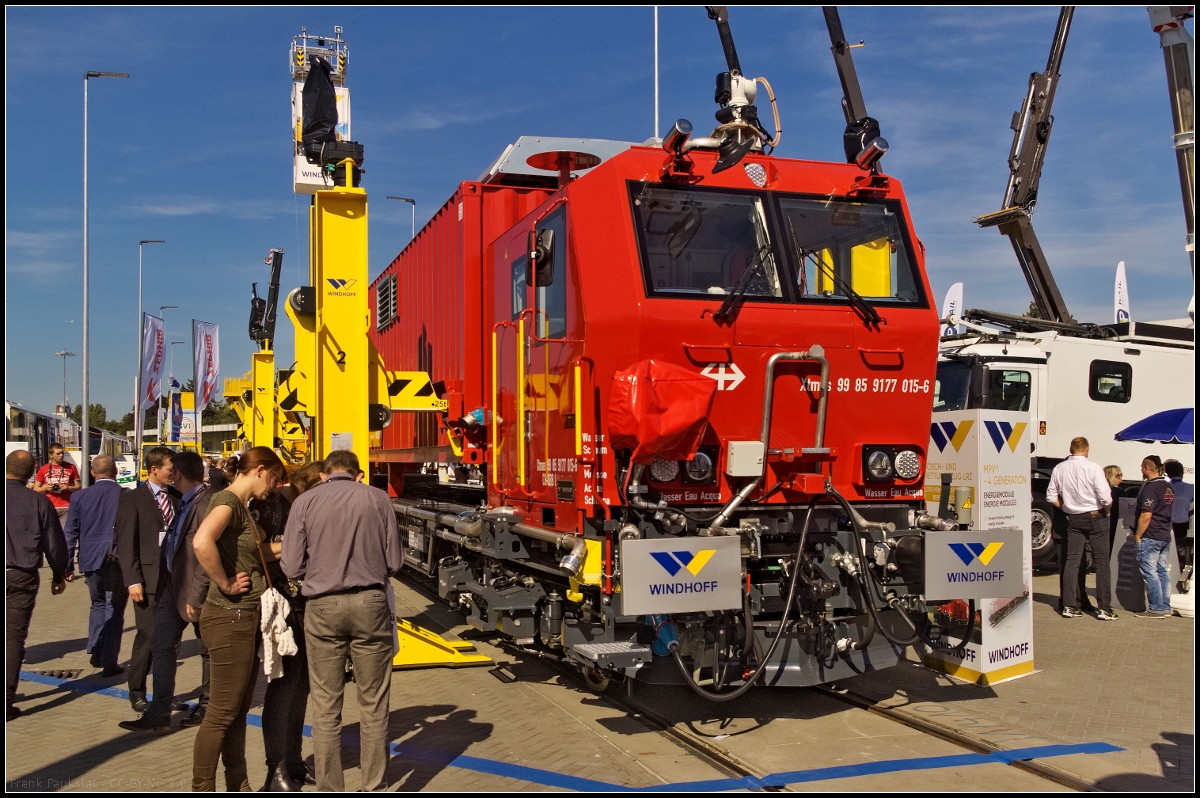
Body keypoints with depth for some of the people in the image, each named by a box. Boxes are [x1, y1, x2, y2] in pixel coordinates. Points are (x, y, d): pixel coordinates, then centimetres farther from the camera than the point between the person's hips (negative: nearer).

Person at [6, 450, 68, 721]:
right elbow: (54, 543, 3)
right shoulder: (39, 501, -3)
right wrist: (59, 575, 16)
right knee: (14, 637, 3)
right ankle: (7, 700, 2)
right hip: (23, 577, -1)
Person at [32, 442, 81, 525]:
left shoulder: (71, 467, 10)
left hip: (66, 507, 0)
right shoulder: (43, 469, 11)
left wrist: (68, 488, -8)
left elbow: (78, 487, 12)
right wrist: (45, 488, -6)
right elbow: (35, 489, 15)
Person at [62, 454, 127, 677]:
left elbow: (70, 533, 2)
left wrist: (67, 566, 7)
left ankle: (95, 652, 17)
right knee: (114, 609, 5)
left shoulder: (79, 497, 0)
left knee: (98, 604, 22)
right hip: (120, 561, -2)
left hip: (91, 560, 3)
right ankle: (109, 663, 5)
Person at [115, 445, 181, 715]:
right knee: (147, 636, -2)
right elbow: (126, 543, -5)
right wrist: (133, 581, -11)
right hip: (149, 578, -4)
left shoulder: (177, 497, 10)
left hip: (175, 577, 4)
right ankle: (137, 693, 15)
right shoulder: (133, 499, -2)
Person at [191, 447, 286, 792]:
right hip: (229, 618, -10)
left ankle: (238, 786, 26)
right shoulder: (226, 501, -15)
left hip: (246, 619, 10)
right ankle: (202, 789, 9)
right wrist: (225, 583, -24)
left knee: (238, 711, 16)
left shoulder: (242, 506, 15)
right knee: (222, 713, -1)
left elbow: (260, 552, 28)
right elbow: (202, 542, -35)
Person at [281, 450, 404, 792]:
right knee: (373, 706, 9)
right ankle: (374, 787, 16)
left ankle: (329, 789, 15)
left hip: (322, 607, 0)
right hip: (370, 604, 0)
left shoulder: (305, 502, 1)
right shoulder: (377, 498, 2)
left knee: (326, 709, 9)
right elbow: (394, 561, 1)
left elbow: (292, 566, -2)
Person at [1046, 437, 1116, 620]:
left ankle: (1069, 606, 7)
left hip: (1073, 520, 4)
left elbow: (1051, 496, 4)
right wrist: (1107, 510, 3)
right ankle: (1104, 608, 3)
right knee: (1101, 562, 3)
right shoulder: (1093, 468, -14)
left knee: (1072, 561, 8)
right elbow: (1105, 497, -16)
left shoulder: (1059, 469, 0)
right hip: (1094, 517, -4)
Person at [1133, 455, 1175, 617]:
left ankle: (1156, 609, -4)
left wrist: (1137, 536, -14)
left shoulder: (1150, 488, -16)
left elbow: (1146, 516, -20)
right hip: (1166, 536, 9)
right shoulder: (1169, 487, 12)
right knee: (1162, 571, 12)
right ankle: (1165, 607, 15)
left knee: (1149, 572, -5)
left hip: (1150, 537, -9)